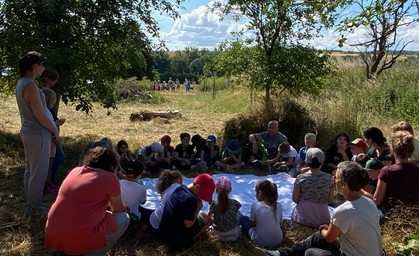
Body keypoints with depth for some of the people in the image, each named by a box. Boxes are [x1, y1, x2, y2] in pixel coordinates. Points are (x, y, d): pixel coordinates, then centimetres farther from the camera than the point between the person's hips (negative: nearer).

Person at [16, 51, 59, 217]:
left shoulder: (20, 83, 9)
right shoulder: (31, 86, -21)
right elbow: (40, 116, -21)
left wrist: (51, 127, 12)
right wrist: (55, 131, -6)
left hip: (27, 132, 10)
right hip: (38, 134, -10)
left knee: (29, 170, 18)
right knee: (39, 173, 2)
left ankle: (30, 205, 30)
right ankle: (36, 208, 14)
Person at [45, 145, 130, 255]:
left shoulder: (75, 171, 10)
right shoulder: (110, 178, -8)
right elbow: (118, 209, 8)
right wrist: (125, 209, 31)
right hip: (79, 240, -7)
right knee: (124, 218, 10)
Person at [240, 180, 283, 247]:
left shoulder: (255, 205, -18)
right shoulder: (279, 206, -8)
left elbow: (251, 224, -4)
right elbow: (280, 222, 6)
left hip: (261, 241, -4)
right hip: (278, 241, 4)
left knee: (243, 219, 15)